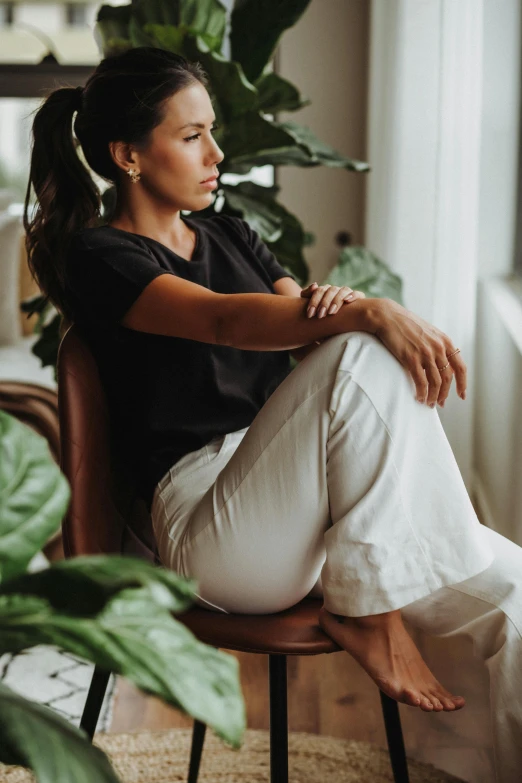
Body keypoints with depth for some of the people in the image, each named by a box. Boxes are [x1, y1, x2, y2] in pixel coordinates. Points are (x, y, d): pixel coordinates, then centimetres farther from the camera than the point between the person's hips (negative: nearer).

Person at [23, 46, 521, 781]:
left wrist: (337, 305, -17)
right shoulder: (100, 257, -3)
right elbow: (222, 320, -22)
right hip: (209, 524, -6)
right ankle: (365, 610, -17)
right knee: (367, 359, -31)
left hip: (310, 513, 7)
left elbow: (303, 323, 9)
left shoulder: (231, 235, 21)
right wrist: (371, 315, -37)